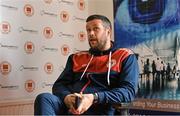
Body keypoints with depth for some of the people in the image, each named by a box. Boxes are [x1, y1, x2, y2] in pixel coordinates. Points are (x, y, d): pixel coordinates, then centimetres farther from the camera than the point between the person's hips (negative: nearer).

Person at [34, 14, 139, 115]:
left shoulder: (125, 57, 12)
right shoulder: (77, 57, 25)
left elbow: (129, 91, -2)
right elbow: (59, 85, 17)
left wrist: (94, 98, -17)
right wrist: (66, 97, -9)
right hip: (68, 106, 5)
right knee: (44, 98, -29)